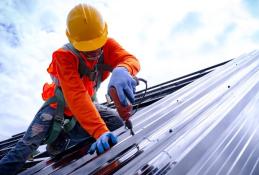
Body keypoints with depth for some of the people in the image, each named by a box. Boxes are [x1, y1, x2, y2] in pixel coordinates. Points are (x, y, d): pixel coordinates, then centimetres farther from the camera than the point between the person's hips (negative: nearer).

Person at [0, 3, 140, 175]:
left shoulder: (107, 45, -21)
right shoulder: (64, 56, -32)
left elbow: (131, 59, -39)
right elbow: (77, 97, -44)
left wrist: (122, 69, -65)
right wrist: (100, 131, -56)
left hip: (89, 103, 4)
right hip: (60, 104, -4)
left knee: (119, 124, -12)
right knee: (29, 144, -21)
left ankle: (63, 138, 1)